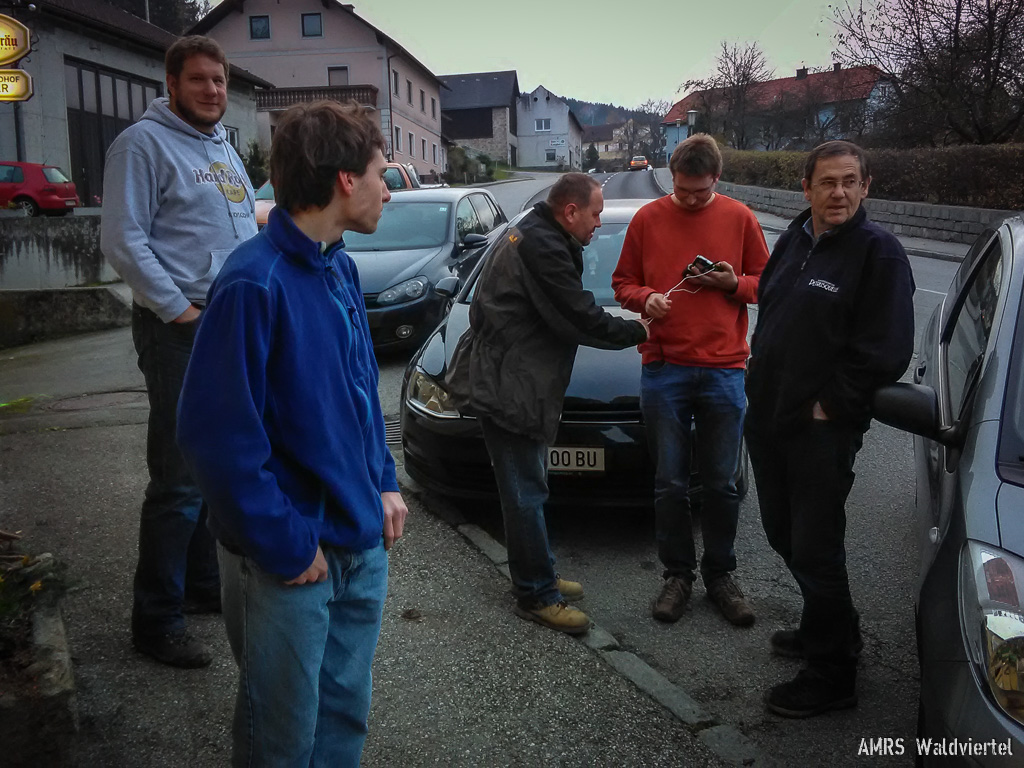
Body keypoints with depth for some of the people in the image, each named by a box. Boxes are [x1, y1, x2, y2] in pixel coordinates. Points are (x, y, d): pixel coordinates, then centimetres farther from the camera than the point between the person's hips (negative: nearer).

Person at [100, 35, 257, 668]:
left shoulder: (224, 148, 19)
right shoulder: (145, 143, -7)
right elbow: (123, 241, -15)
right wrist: (179, 309, -16)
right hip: (182, 331, -9)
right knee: (181, 479, -6)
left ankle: (206, 584, 31)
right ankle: (157, 621, 6)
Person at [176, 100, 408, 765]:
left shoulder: (341, 268, 6)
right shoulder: (256, 282, -22)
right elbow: (216, 434, -23)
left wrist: (384, 484, 9)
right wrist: (286, 546, -18)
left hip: (364, 540, 8)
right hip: (290, 561, -7)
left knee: (346, 713, 22)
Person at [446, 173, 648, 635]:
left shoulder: (533, 237, 16)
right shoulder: (543, 247, -18)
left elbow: (566, 313, 19)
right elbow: (582, 319, -18)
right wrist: (639, 331, -4)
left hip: (512, 383, 11)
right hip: (506, 388, -11)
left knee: (526, 489, 19)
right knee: (526, 494, -3)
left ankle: (536, 577, 32)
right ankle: (536, 596, 8)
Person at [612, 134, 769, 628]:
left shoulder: (739, 218, 5)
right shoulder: (647, 219, 5)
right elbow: (622, 283, 10)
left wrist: (734, 284, -9)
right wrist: (646, 299, -11)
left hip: (723, 370, 0)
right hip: (664, 369, 0)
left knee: (722, 484, 7)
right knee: (670, 483, 6)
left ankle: (720, 575, 23)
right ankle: (677, 574, 22)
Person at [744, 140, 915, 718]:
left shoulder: (878, 252, -11)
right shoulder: (795, 240, 12)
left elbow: (887, 350, -16)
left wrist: (830, 405, -14)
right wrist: (765, 388, 11)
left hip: (822, 430, -8)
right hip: (768, 420, 8)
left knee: (816, 549, -2)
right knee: (785, 534, 19)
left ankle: (832, 677, 15)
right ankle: (826, 628, 41)